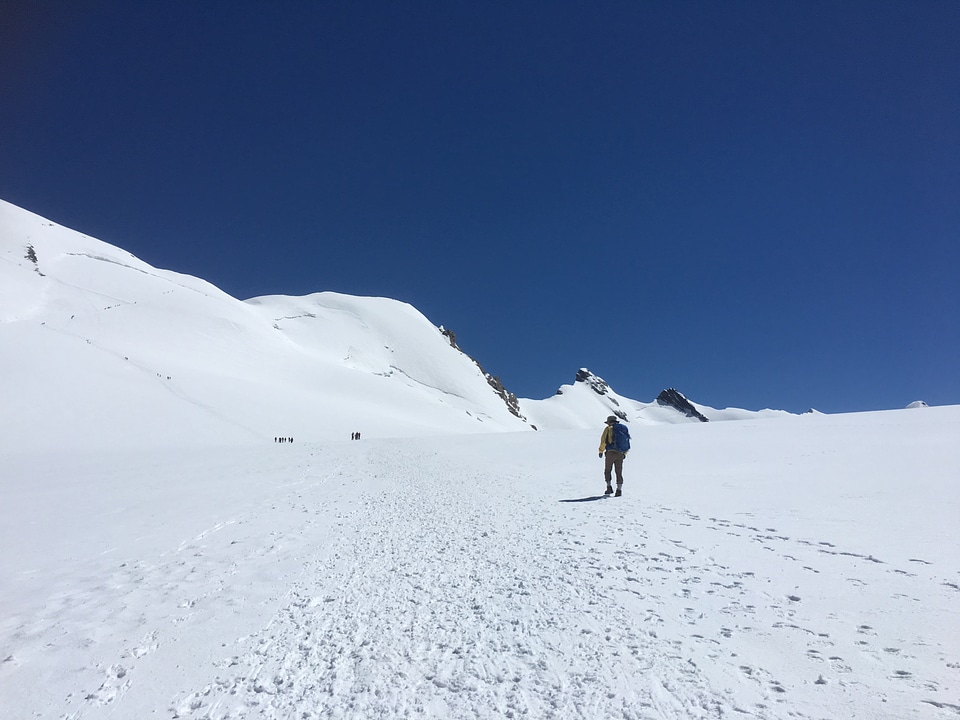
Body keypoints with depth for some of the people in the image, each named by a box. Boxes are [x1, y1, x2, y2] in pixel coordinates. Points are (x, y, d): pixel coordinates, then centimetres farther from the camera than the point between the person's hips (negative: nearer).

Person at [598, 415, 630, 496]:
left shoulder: (609, 428, 2)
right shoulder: (624, 429, 17)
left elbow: (603, 440, -6)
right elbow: (627, 444, 18)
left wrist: (601, 451, 0)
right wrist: (624, 453, 25)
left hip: (611, 453, -4)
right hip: (620, 454, 4)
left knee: (607, 470, 9)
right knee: (619, 472, 8)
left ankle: (609, 487, 0)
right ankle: (619, 489, 4)